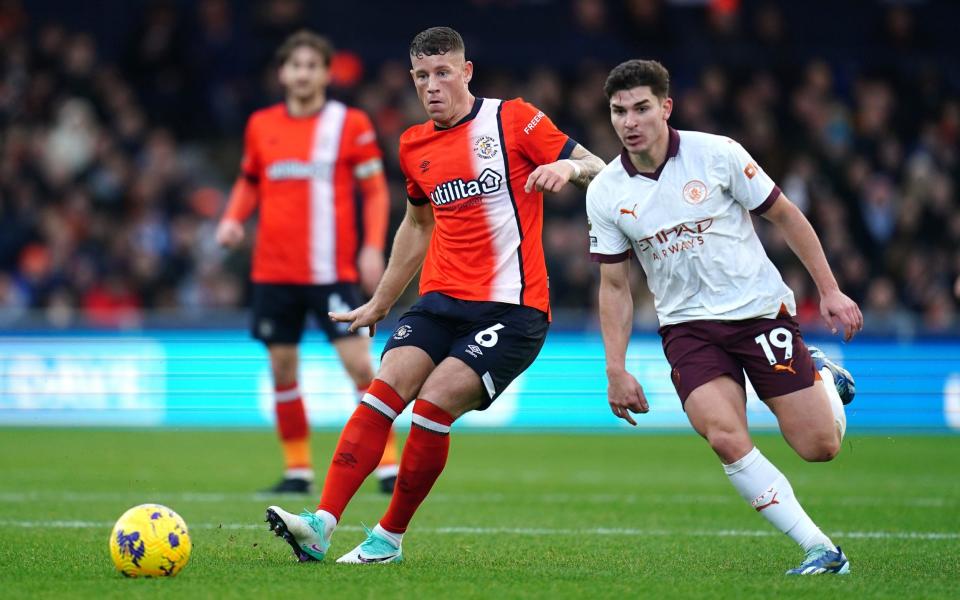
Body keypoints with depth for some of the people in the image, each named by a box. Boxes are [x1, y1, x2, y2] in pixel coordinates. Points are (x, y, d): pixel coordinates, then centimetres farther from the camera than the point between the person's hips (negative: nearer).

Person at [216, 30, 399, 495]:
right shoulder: (261, 125, 8)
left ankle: (388, 468, -3)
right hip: (274, 271, 4)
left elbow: (375, 191, 1)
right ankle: (297, 470, 16)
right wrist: (233, 217, 2)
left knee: (359, 364, -11)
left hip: (332, 270, -4)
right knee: (283, 369, 6)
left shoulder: (350, 124, -2)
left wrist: (372, 247, -11)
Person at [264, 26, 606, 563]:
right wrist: (380, 304, 35)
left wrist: (567, 166, -26)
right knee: (385, 389, -17)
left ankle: (390, 538, -5)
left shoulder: (513, 120, -3)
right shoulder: (415, 146, 15)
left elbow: (598, 171, -2)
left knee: (433, 403, -20)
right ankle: (321, 526, -25)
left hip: (512, 308, -5)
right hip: (442, 300, 5)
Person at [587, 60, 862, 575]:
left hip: (761, 310, -1)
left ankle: (825, 378, 31)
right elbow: (614, 286, 7)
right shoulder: (605, 193, -2)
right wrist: (615, 369, -1)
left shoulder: (717, 154, -9)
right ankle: (820, 550, -17)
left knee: (819, 447, -5)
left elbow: (785, 216, 1)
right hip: (688, 327, 1)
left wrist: (830, 291, -1)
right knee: (726, 438, -25)